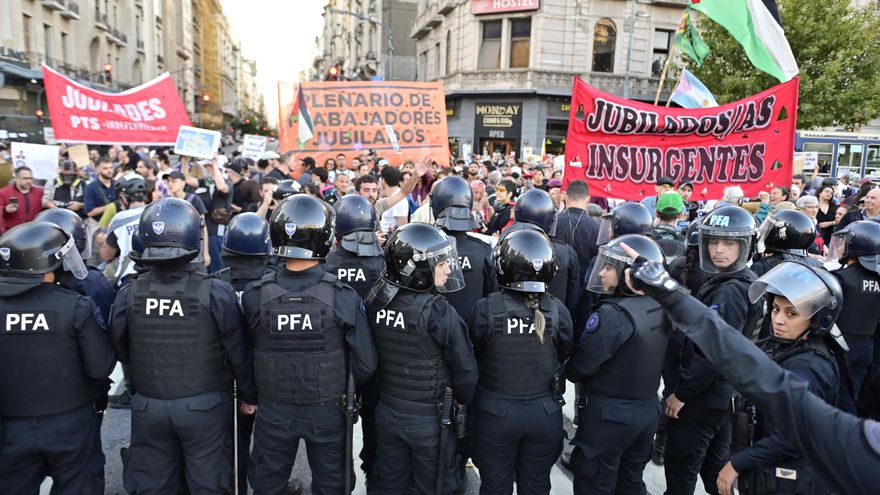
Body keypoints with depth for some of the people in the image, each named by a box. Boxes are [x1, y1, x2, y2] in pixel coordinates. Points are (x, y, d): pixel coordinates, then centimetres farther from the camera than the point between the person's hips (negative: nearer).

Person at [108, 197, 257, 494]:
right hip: (204, 405, -3)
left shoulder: (128, 294, -9)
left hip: (147, 406, 3)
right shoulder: (216, 293, -18)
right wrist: (250, 395, 5)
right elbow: (238, 353, -11)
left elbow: (120, 351, 3)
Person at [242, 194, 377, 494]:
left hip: (273, 411, 1)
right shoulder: (344, 298, -21)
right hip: (328, 412, -1)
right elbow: (365, 364, -16)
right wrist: (338, 385, 4)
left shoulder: (255, 295, -17)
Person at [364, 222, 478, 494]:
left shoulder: (375, 302, -7)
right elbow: (464, 368, -16)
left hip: (386, 412, 5)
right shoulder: (439, 313, -24)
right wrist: (463, 400, 4)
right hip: (428, 419, -5)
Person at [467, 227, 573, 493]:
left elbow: (471, 354, -5)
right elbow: (565, 355, 3)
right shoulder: (558, 310, -14)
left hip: (497, 411, -2)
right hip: (545, 412, 2)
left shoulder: (486, 309, -21)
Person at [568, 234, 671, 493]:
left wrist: (569, 372, 1)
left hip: (609, 414, -7)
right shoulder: (659, 307, -2)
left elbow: (580, 365, -19)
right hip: (648, 410, 7)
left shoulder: (613, 314, -25)